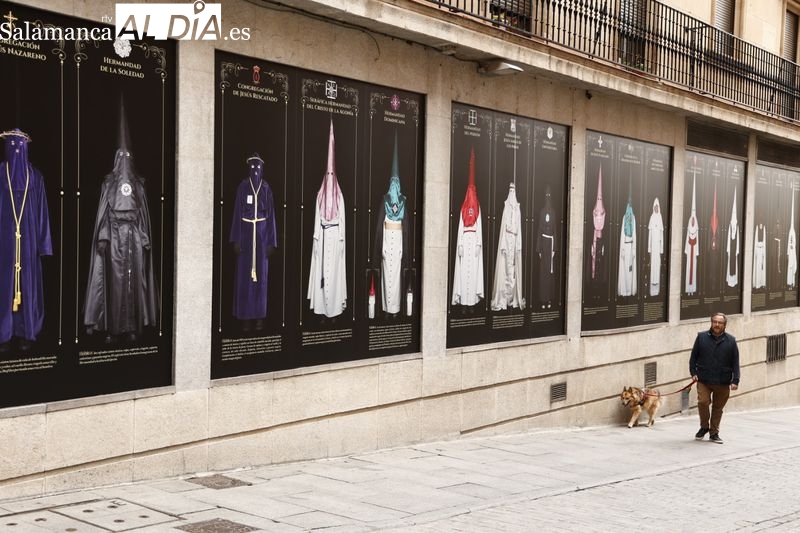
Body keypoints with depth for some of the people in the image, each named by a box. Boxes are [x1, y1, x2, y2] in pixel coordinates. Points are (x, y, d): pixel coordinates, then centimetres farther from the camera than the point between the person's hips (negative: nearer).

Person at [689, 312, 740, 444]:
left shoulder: (731, 340, 3)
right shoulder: (702, 337, 3)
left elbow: (735, 362, 4)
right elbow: (693, 356, 8)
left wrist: (735, 380, -3)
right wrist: (693, 372, -2)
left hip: (723, 382, 1)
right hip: (703, 380, -1)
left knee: (718, 408, 9)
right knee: (703, 401, -16)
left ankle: (714, 433, 24)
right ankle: (704, 427, 9)